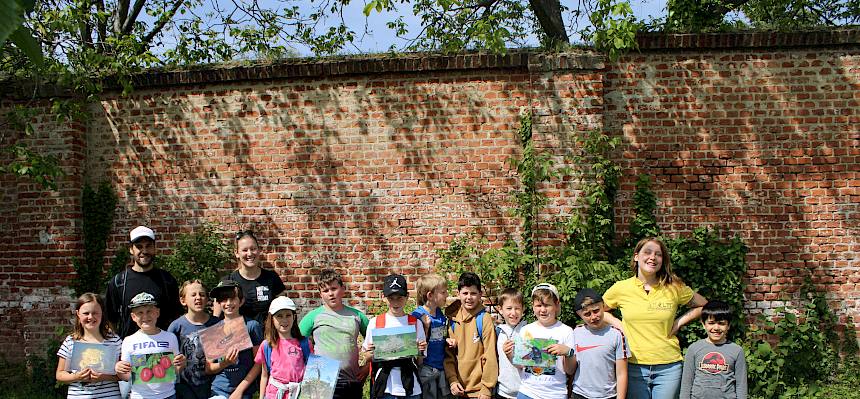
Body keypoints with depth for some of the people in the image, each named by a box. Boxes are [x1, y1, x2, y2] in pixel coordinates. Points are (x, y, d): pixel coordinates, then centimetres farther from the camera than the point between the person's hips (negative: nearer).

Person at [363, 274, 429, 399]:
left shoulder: (416, 323, 3)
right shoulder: (375, 323, 2)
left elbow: (419, 362, 7)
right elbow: (368, 357, 9)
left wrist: (420, 352, -13)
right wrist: (371, 353, -12)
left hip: (411, 388, 0)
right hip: (384, 388, 0)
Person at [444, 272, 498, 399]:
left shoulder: (484, 319, -9)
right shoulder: (452, 319, 2)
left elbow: (490, 357, -10)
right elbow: (448, 354, 5)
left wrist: (487, 388, -12)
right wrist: (452, 380, -5)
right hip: (458, 388, 4)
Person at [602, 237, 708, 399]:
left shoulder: (674, 288, 1)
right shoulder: (621, 288, 1)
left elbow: (703, 306, 15)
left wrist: (679, 322, 3)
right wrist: (617, 324, 0)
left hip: (668, 367, 0)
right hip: (634, 366, 0)